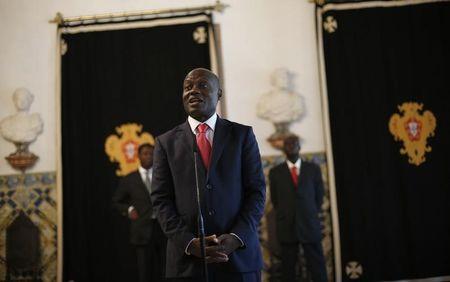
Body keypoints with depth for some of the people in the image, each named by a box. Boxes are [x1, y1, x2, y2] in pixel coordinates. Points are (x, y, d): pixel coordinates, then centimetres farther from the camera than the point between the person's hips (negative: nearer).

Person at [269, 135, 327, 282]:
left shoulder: (313, 169, 6)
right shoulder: (275, 172, 4)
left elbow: (319, 196, 12)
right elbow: (275, 199, 11)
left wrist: (311, 215, 12)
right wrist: (285, 216, 10)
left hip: (310, 225, 0)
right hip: (286, 227, 0)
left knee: (317, 267, -1)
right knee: (288, 268, 4)